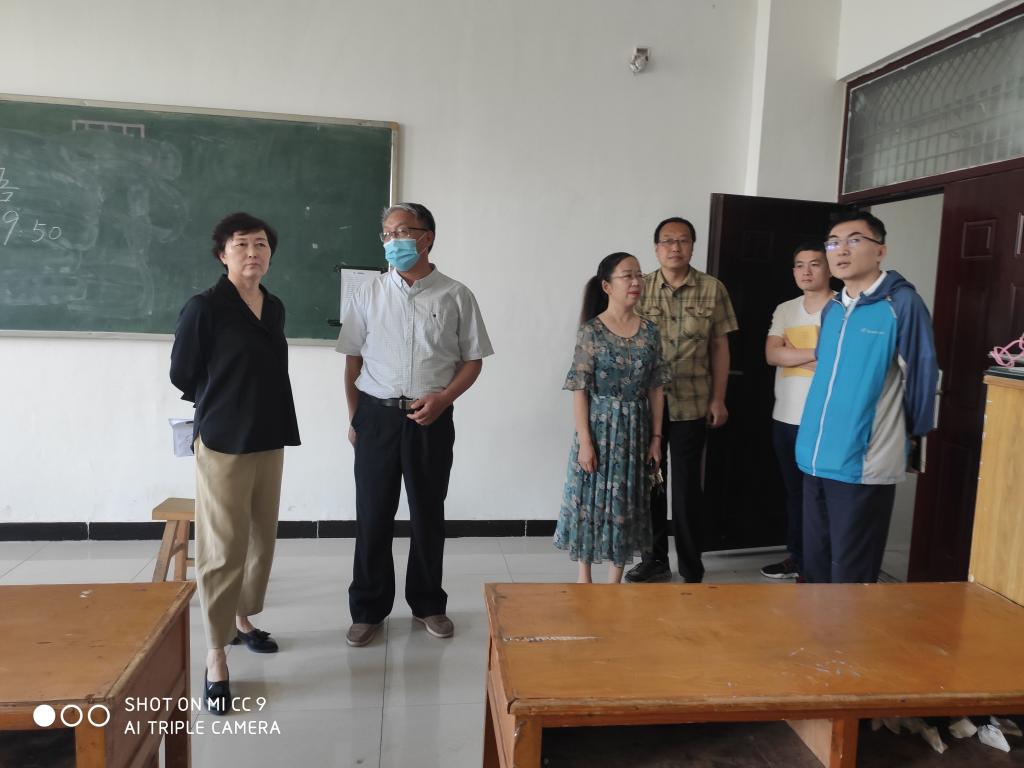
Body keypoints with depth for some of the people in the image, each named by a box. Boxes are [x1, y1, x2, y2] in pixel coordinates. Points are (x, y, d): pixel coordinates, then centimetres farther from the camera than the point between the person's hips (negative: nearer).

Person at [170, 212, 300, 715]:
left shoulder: (275, 308, 8)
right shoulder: (204, 308, -11)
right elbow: (182, 376, -4)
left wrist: (258, 410, 9)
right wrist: (224, 406, 6)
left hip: (269, 441, 6)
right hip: (223, 444, -6)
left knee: (262, 541, 15)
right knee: (223, 550, -2)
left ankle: (242, 620, 36)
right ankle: (216, 658, 11)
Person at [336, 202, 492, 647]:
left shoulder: (455, 296, 0)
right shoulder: (369, 294, 5)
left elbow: (473, 360, 3)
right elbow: (353, 359, 8)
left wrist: (442, 398, -11)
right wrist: (355, 418, 4)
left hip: (431, 418, -1)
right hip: (377, 414, 1)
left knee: (428, 514, 10)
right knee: (373, 515, 6)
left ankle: (428, 603, 28)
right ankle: (368, 609, 22)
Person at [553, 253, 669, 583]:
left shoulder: (650, 331, 3)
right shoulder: (591, 331, -9)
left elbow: (656, 388, 6)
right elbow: (580, 389, -10)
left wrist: (656, 437, 4)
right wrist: (585, 441, -14)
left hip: (635, 429, 4)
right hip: (599, 426, -4)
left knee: (626, 503, 10)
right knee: (590, 499, 5)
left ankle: (615, 582, 25)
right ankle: (584, 578, 23)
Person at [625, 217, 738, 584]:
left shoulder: (712, 289, 2)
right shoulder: (640, 288, 3)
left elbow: (719, 347, 4)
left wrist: (718, 399, 0)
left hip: (691, 403, -1)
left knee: (687, 485, 4)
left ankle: (691, 568, 18)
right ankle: (655, 559, 25)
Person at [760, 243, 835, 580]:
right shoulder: (784, 310, 11)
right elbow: (771, 355, -3)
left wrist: (792, 354, -11)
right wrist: (817, 352, -13)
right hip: (784, 417, 6)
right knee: (793, 491, 17)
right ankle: (795, 555, 30)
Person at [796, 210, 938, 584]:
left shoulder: (902, 303, -11)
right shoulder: (830, 309, 11)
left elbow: (921, 372, -5)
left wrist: (914, 432, 6)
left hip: (864, 463, -6)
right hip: (816, 458, 7)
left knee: (851, 573, 4)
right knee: (815, 564, 17)